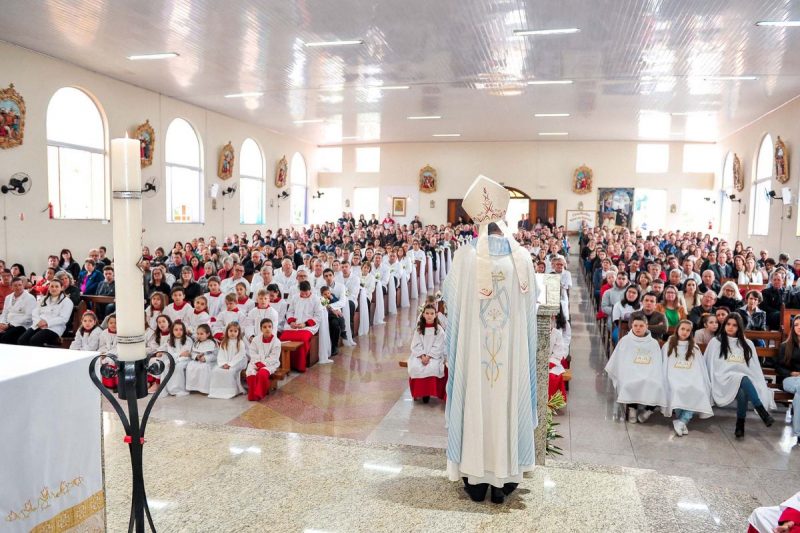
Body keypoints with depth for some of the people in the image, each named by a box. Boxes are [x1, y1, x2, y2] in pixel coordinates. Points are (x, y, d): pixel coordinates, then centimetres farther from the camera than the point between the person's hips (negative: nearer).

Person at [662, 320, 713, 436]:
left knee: (699, 391, -31)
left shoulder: (695, 347, 21)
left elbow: (700, 368, 16)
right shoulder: (668, 345, 15)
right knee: (677, 390, -35)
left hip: (691, 377, 2)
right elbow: (664, 365, 11)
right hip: (674, 377, -2)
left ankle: (681, 421, -31)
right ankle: (683, 421, -24)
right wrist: (665, 381, -3)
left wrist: (705, 383, 2)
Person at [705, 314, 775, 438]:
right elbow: (709, 364, 13)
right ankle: (763, 413, -38)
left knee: (743, 393, -36)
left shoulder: (747, 344, 20)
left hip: (746, 379, 2)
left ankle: (740, 425, -26)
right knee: (744, 380, -37)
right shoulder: (716, 342, 14)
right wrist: (711, 383, 3)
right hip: (725, 380, -2)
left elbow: (755, 367, 16)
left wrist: (761, 385, 4)